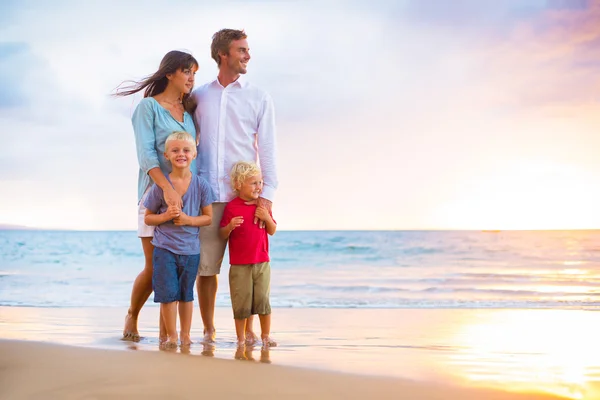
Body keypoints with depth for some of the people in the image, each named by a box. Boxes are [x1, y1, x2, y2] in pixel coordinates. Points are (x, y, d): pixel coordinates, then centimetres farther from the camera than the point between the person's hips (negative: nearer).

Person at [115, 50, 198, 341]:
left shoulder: (188, 112, 15)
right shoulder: (149, 106, -3)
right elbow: (145, 153, -13)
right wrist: (168, 189, -25)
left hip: (186, 196, 5)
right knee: (154, 268, -2)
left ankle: (166, 329, 8)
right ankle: (131, 316, 22)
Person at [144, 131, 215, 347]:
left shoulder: (201, 185, -3)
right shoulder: (160, 185, -5)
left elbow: (209, 217, 1)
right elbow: (148, 218, 1)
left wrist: (189, 219, -16)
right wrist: (166, 216, -17)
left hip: (190, 249, 1)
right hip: (164, 248, -1)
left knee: (186, 293, 13)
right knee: (168, 293, -2)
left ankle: (185, 334, 26)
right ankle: (171, 335, 12)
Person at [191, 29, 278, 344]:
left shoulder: (258, 99, 8)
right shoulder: (198, 97, 13)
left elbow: (267, 150, 2)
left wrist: (267, 194, -9)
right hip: (206, 196, 1)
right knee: (205, 266, 2)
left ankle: (248, 330, 10)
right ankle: (208, 330, 13)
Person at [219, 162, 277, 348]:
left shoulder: (262, 206, 7)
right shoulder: (231, 207, -6)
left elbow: (272, 231, 8)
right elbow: (222, 235, -4)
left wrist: (267, 218, -10)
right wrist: (230, 226, -25)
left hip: (262, 263, 3)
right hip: (239, 265, -3)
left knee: (263, 300, 5)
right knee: (241, 303, 3)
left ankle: (266, 335, 17)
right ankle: (240, 338, 15)